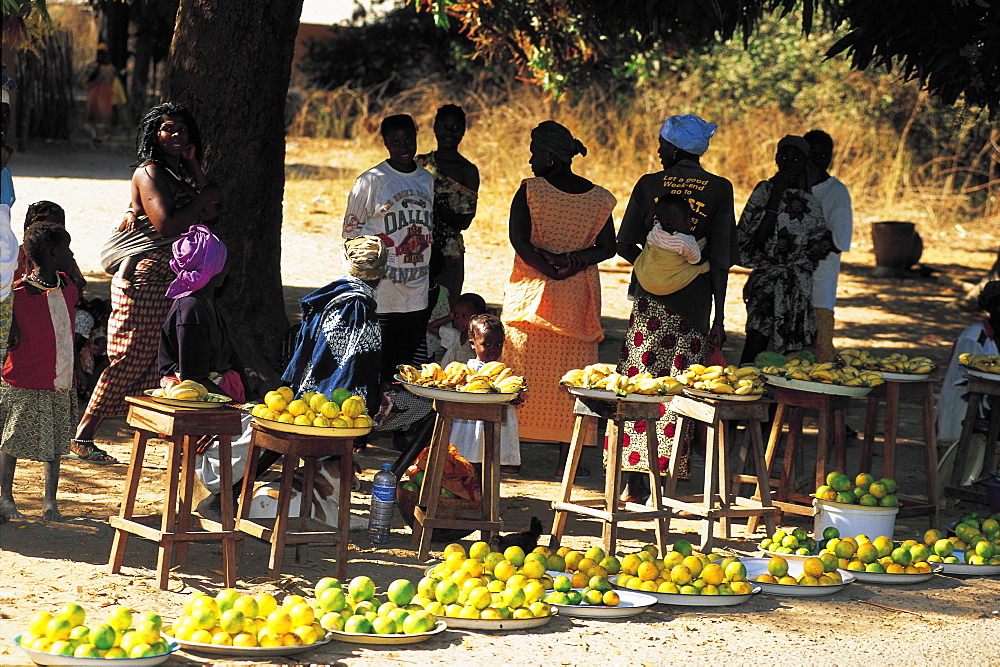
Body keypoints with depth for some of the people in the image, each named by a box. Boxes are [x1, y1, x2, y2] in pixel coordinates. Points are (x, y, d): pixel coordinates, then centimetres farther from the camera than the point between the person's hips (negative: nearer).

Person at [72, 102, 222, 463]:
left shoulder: (178, 172, 17)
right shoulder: (150, 172, -10)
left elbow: (208, 215, 10)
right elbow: (167, 224, -21)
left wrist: (195, 170, 4)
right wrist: (205, 195, -11)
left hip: (173, 277, 9)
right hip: (145, 277, -9)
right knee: (131, 359, -8)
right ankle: (84, 434, -4)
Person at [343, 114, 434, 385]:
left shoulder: (427, 180, 12)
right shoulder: (370, 181, -4)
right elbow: (351, 235, 0)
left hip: (417, 296, 5)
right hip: (380, 296, -5)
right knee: (378, 370, -5)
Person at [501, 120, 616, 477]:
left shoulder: (530, 190, -7)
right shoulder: (597, 197, 3)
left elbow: (519, 240, -14)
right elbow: (606, 247, 0)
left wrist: (549, 268, -11)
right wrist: (573, 260, -10)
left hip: (532, 289, -2)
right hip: (578, 298, 2)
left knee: (522, 369, 5)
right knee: (570, 373, 6)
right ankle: (566, 457, 7)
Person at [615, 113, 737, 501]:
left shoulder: (649, 185, 0)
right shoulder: (719, 190, -1)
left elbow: (626, 246, 0)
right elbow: (721, 259, -2)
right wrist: (719, 316, 3)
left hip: (651, 298, 0)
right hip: (694, 302, 0)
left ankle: (636, 483, 5)